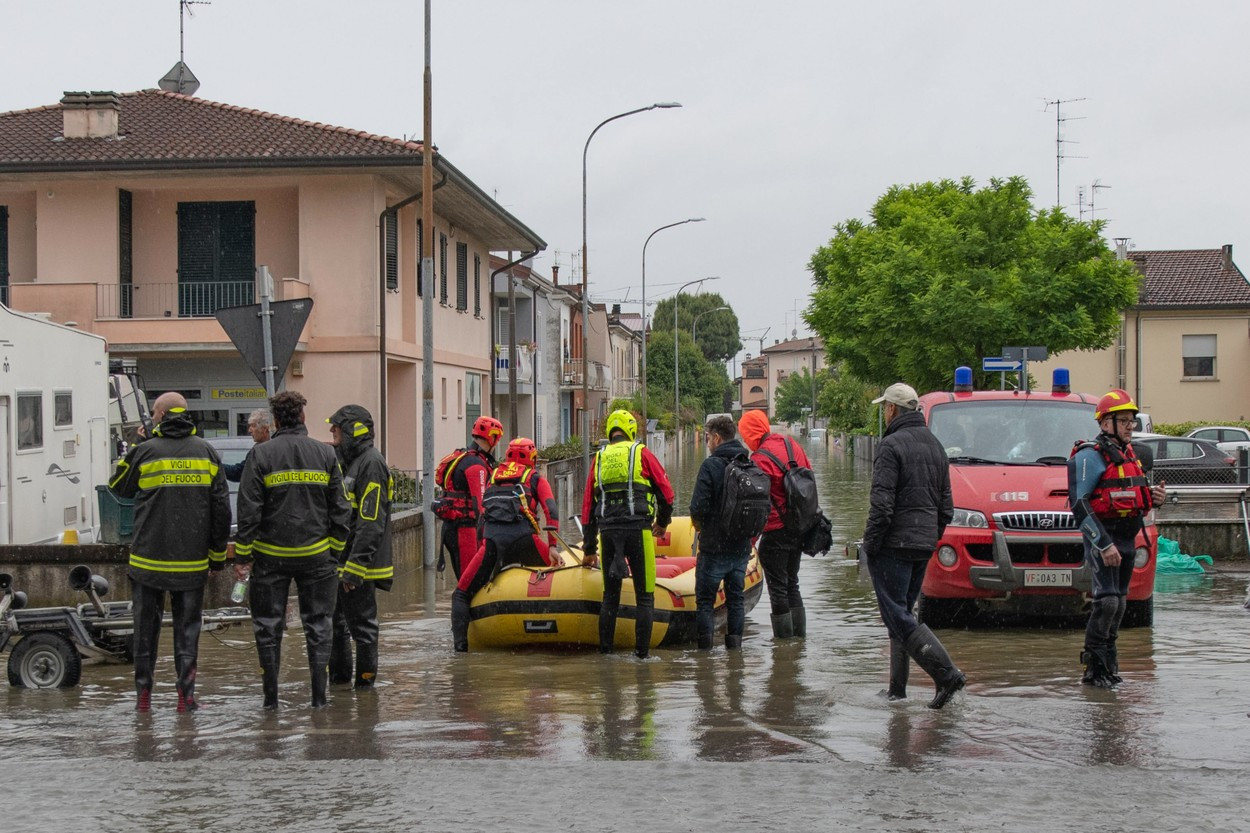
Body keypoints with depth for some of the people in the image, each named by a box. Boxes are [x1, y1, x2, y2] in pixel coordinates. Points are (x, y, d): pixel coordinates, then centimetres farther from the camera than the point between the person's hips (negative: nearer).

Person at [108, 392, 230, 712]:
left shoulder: (144, 452, -6)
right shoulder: (206, 452, 2)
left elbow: (118, 488, 11)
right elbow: (221, 508, 3)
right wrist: (218, 553, 11)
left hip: (149, 560, -1)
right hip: (192, 562, 2)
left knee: (146, 626, 10)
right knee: (187, 626, 8)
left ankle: (144, 694, 12)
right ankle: (186, 695, 4)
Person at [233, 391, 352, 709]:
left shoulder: (261, 455, -6)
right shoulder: (325, 454, 1)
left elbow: (249, 510, -7)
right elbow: (341, 509, 3)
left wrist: (242, 555, -1)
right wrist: (336, 551, 12)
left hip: (271, 554, -1)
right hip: (315, 555, 2)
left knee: (268, 624, 8)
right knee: (318, 622, 9)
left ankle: (271, 695, 9)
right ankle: (318, 694, 7)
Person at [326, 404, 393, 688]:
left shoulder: (371, 463, -16)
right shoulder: (350, 461, 17)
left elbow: (371, 523, -22)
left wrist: (355, 567, -25)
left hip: (359, 565, -10)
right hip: (342, 561, 10)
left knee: (361, 624, -2)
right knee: (335, 621, 18)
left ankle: (365, 681, 6)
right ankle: (339, 675, 29)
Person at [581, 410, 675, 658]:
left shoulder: (599, 459, 13)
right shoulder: (641, 453, 3)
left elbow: (588, 505, 14)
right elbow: (666, 491, 2)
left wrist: (590, 548, 19)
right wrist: (663, 521, 21)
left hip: (607, 532, 3)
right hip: (638, 530, -3)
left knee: (610, 595, 14)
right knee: (644, 596, 3)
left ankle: (605, 650, 13)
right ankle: (642, 652, 0)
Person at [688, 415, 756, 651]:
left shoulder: (711, 465, -13)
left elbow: (698, 507, -17)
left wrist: (700, 526, 2)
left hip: (714, 545, -6)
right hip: (742, 546, 6)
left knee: (705, 599, 2)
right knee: (736, 598, 15)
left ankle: (705, 649, -2)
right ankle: (735, 644, 14)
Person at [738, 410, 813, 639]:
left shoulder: (760, 459, -18)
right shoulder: (791, 445, 5)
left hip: (776, 532, -8)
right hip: (800, 529, 8)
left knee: (778, 588, 2)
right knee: (792, 584, 19)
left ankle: (783, 637, 5)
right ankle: (800, 633, 22)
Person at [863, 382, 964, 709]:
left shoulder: (891, 446, -12)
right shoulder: (935, 445, 15)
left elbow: (882, 504, -19)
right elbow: (946, 505, 18)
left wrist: (870, 544, -11)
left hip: (894, 545, -8)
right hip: (923, 546, 9)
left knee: (898, 617, -8)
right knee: (902, 613, 15)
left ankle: (946, 673, -19)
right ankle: (897, 688, 15)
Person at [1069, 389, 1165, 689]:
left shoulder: (1128, 454, 16)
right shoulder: (1090, 456, -12)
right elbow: (1079, 504, -19)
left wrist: (1153, 496, 5)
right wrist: (1104, 544, -24)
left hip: (1127, 538, 9)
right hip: (1101, 537, -9)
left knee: (1119, 602, 12)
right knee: (1107, 601, -15)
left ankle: (1107, 663, 21)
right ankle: (1094, 667, -10)